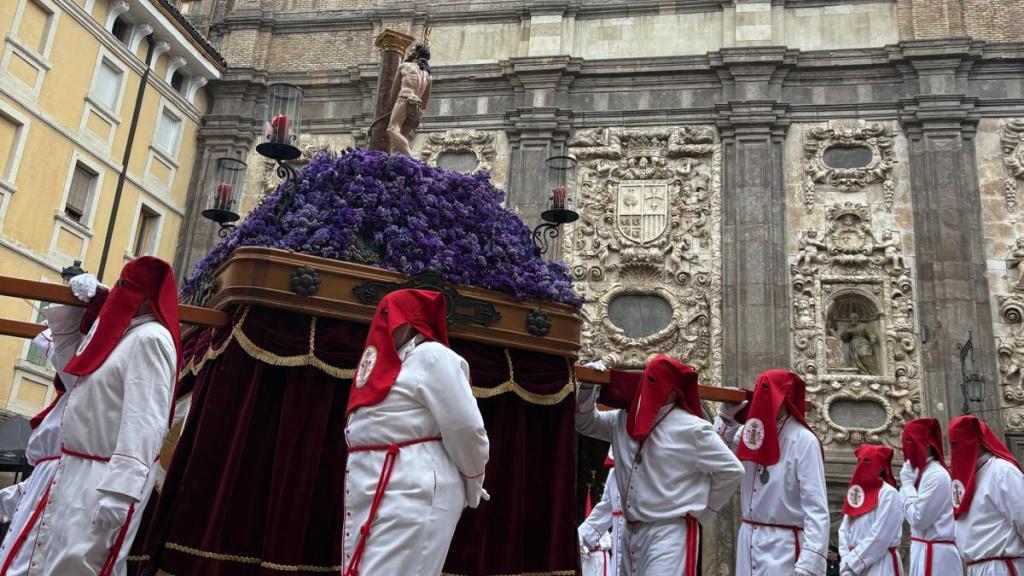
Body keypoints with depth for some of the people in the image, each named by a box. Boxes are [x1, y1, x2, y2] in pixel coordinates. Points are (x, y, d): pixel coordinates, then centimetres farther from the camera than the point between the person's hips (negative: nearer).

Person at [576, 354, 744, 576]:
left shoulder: (692, 429, -10)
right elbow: (585, 422, 15)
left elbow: (732, 470, -4)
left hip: (670, 533, -6)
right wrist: (588, 385, -1)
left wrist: (702, 509, 2)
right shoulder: (625, 420, 7)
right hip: (631, 533, 7)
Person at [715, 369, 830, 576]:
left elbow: (816, 508, -18)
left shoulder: (803, 440, -14)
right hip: (749, 541, 6)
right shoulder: (752, 432, 7)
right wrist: (726, 413, 5)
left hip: (783, 546, -6)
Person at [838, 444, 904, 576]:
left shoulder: (889, 494, -9)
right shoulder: (855, 491, 11)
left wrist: (852, 563, -14)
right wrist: (846, 561, -7)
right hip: (853, 565, 6)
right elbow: (844, 530, 7)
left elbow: (879, 537, -16)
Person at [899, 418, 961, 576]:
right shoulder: (923, 472, 13)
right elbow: (912, 516, 15)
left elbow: (918, 519, -18)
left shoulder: (937, 475, -14)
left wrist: (907, 483, -9)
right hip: (923, 551, 9)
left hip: (935, 554, -9)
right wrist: (909, 483, 5)